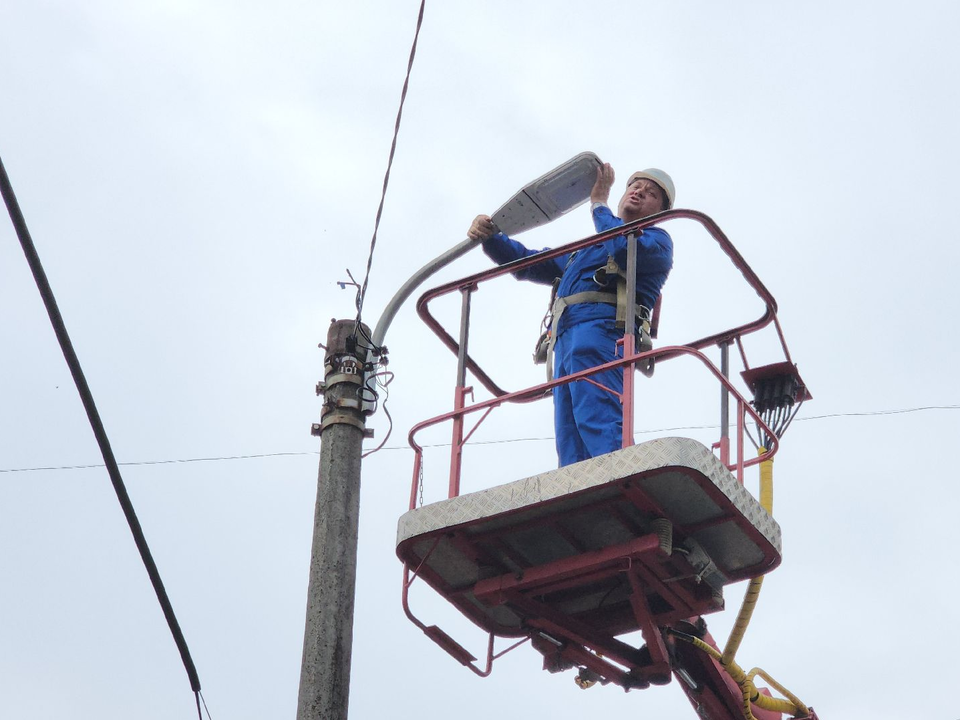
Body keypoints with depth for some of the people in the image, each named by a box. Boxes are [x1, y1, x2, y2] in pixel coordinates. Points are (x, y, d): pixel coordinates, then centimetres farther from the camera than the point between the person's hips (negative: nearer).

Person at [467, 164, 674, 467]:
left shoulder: (658, 240, 17)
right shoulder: (583, 251, 40)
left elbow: (623, 248, -6)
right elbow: (528, 264, 38)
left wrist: (598, 203, 10)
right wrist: (490, 237, 20)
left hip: (601, 331, -8)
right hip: (566, 342, 8)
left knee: (597, 421, -29)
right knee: (572, 454, -9)